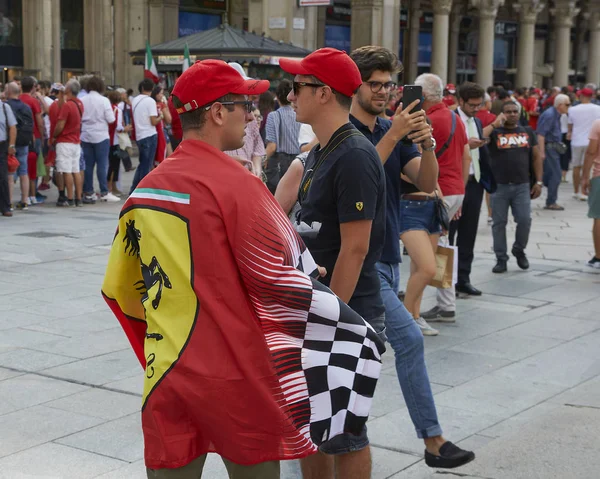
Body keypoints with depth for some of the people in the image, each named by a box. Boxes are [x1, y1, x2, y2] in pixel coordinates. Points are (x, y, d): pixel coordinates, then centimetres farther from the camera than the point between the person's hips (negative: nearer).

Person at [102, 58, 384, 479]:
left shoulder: (145, 190, 6)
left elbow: (121, 290, 13)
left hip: (166, 379, 5)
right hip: (238, 379, -5)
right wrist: (354, 329, 0)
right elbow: (282, 285, -14)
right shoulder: (235, 184, -13)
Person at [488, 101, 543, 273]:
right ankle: (501, 259, 13)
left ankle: (519, 250, 23)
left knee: (525, 220, -3)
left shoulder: (528, 132, 11)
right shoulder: (494, 132, 3)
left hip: (522, 186, 2)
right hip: (499, 186, -1)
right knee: (499, 223, 3)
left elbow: (536, 157, 11)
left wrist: (538, 182, 5)